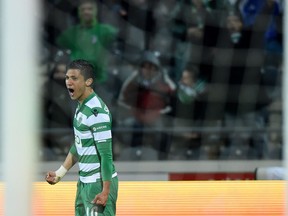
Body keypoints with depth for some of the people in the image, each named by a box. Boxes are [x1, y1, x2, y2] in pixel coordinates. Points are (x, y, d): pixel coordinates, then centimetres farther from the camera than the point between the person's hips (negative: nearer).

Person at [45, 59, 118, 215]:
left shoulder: (97, 112, -20)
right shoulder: (81, 107, 9)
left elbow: (106, 154, -21)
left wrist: (105, 191, -22)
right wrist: (59, 173, 20)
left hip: (99, 183, -10)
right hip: (84, 182, 10)